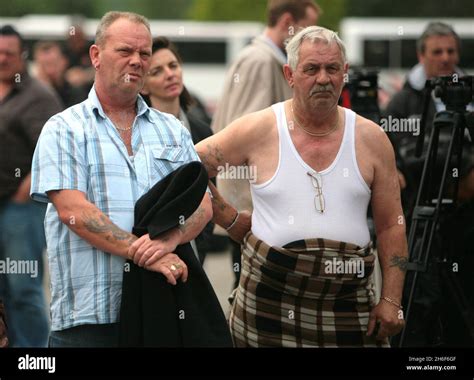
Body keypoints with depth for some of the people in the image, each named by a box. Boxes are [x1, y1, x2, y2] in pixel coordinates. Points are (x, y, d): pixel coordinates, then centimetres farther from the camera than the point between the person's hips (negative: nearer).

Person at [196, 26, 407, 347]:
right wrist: (232, 221, 5)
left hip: (349, 301, 1)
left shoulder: (371, 139, 4)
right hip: (270, 295, -1)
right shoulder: (259, 130, -1)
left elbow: (391, 226, 6)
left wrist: (391, 300, 0)